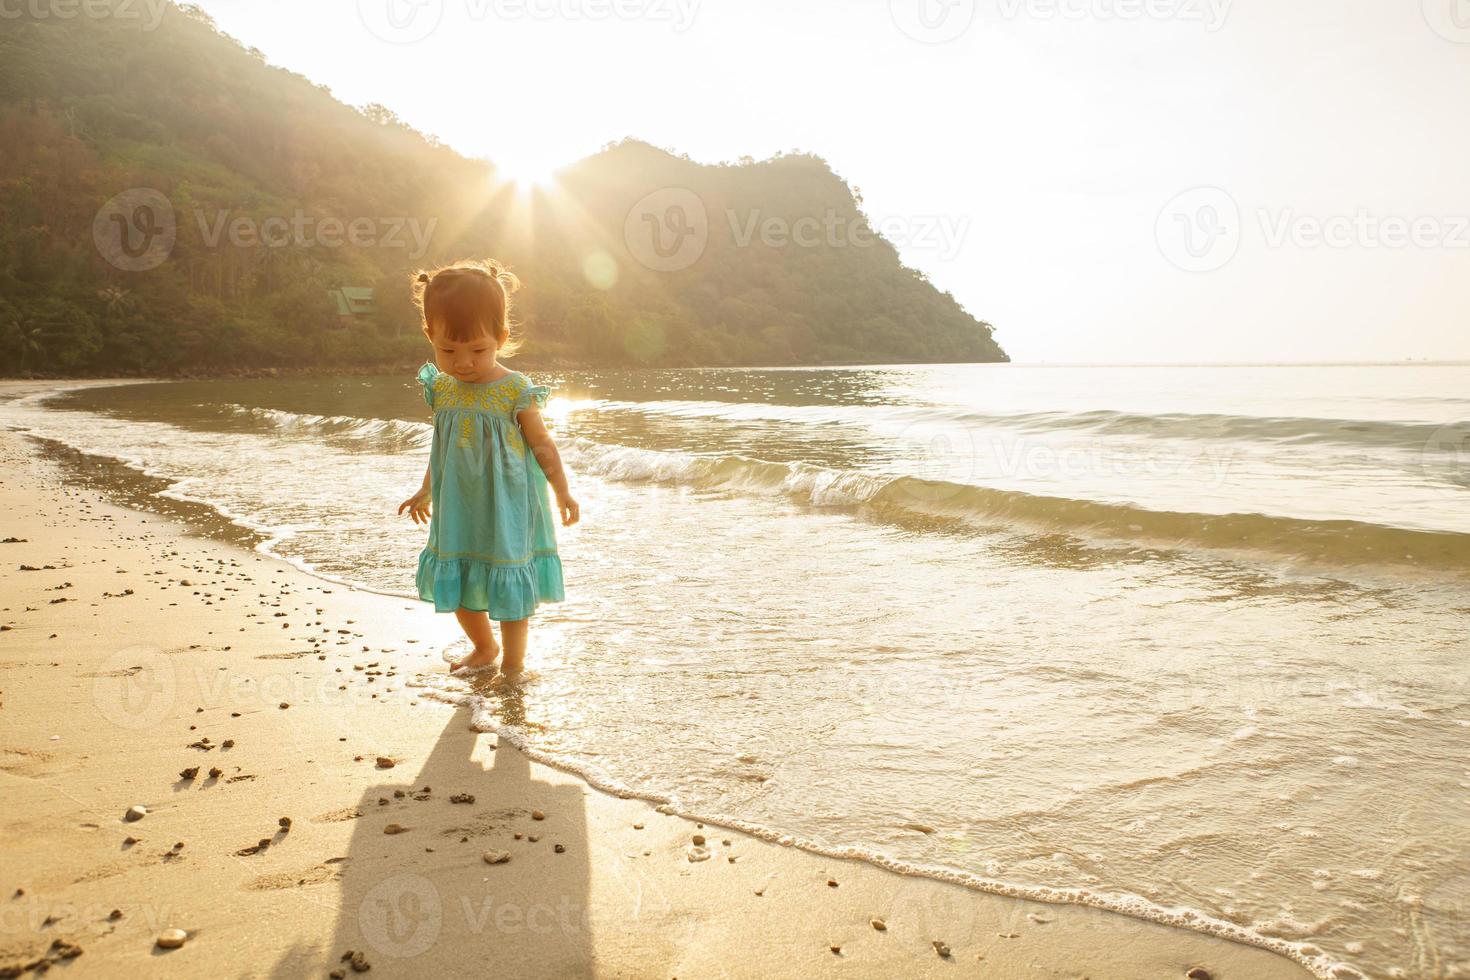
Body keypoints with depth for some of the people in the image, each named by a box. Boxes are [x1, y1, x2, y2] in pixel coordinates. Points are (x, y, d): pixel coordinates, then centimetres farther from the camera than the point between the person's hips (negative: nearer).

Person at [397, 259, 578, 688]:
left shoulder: (515, 391, -16)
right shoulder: (441, 389, -1)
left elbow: (542, 445, -7)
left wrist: (563, 492, -8)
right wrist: (425, 492, 22)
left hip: (507, 508, -5)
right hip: (458, 511, 5)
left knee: (509, 585, 5)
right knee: (458, 585, 15)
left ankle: (513, 664, 21)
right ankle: (484, 648, 39)